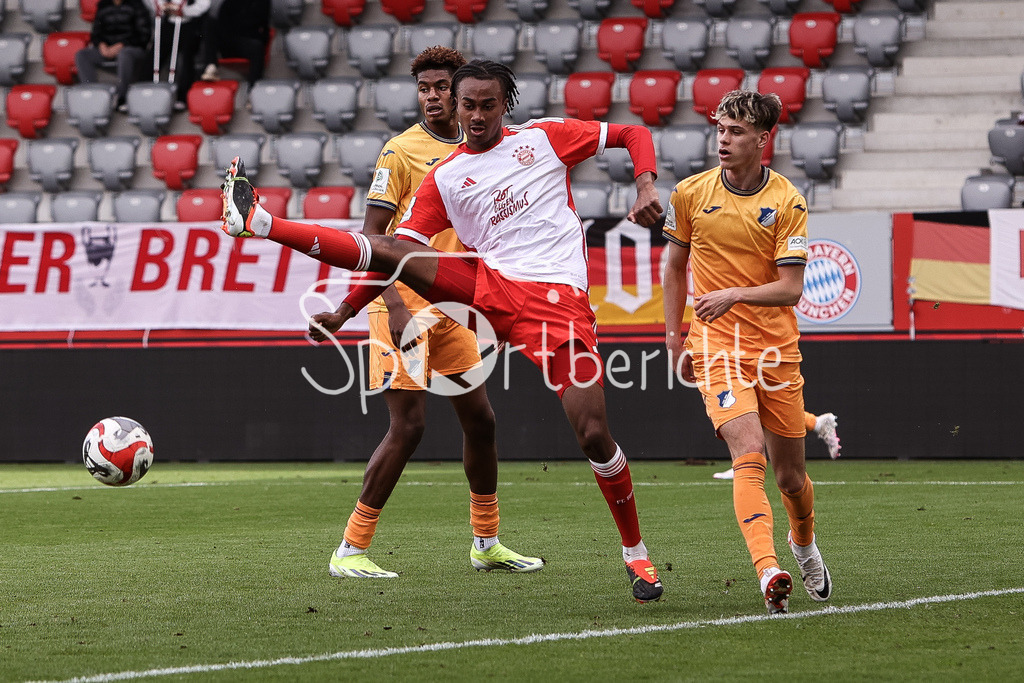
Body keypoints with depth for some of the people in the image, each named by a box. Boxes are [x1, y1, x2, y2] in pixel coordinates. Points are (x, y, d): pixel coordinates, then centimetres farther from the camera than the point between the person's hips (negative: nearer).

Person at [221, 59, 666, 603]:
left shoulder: (543, 138, 10)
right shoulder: (444, 180, 13)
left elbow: (634, 134, 15)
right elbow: (398, 251, 11)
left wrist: (646, 186, -4)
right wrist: (346, 311, 2)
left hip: (558, 301, -2)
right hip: (488, 284, 2)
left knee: (593, 435, -11)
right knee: (389, 251, -16)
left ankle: (634, 551, 5)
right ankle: (257, 222, -17)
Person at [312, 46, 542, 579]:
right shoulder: (401, 151, -11)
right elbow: (371, 236, -16)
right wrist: (396, 308, -26)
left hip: (448, 309, 7)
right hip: (403, 305, -7)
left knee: (480, 419, 9)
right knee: (408, 426, -11)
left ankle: (486, 544, 22)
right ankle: (350, 551, -3)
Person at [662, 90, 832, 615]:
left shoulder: (787, 201, -6)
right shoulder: (690, 194, 0)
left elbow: (790, 288, -10)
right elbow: (675, 266, 15)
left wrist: (735, 294, -26)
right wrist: (674, 336, 12)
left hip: (777, 349, 1)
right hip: (717, 347, -1)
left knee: (791, 477, 10)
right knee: (749, 455, -22)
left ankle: (804, 544, 42)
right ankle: (769, 573, -32)